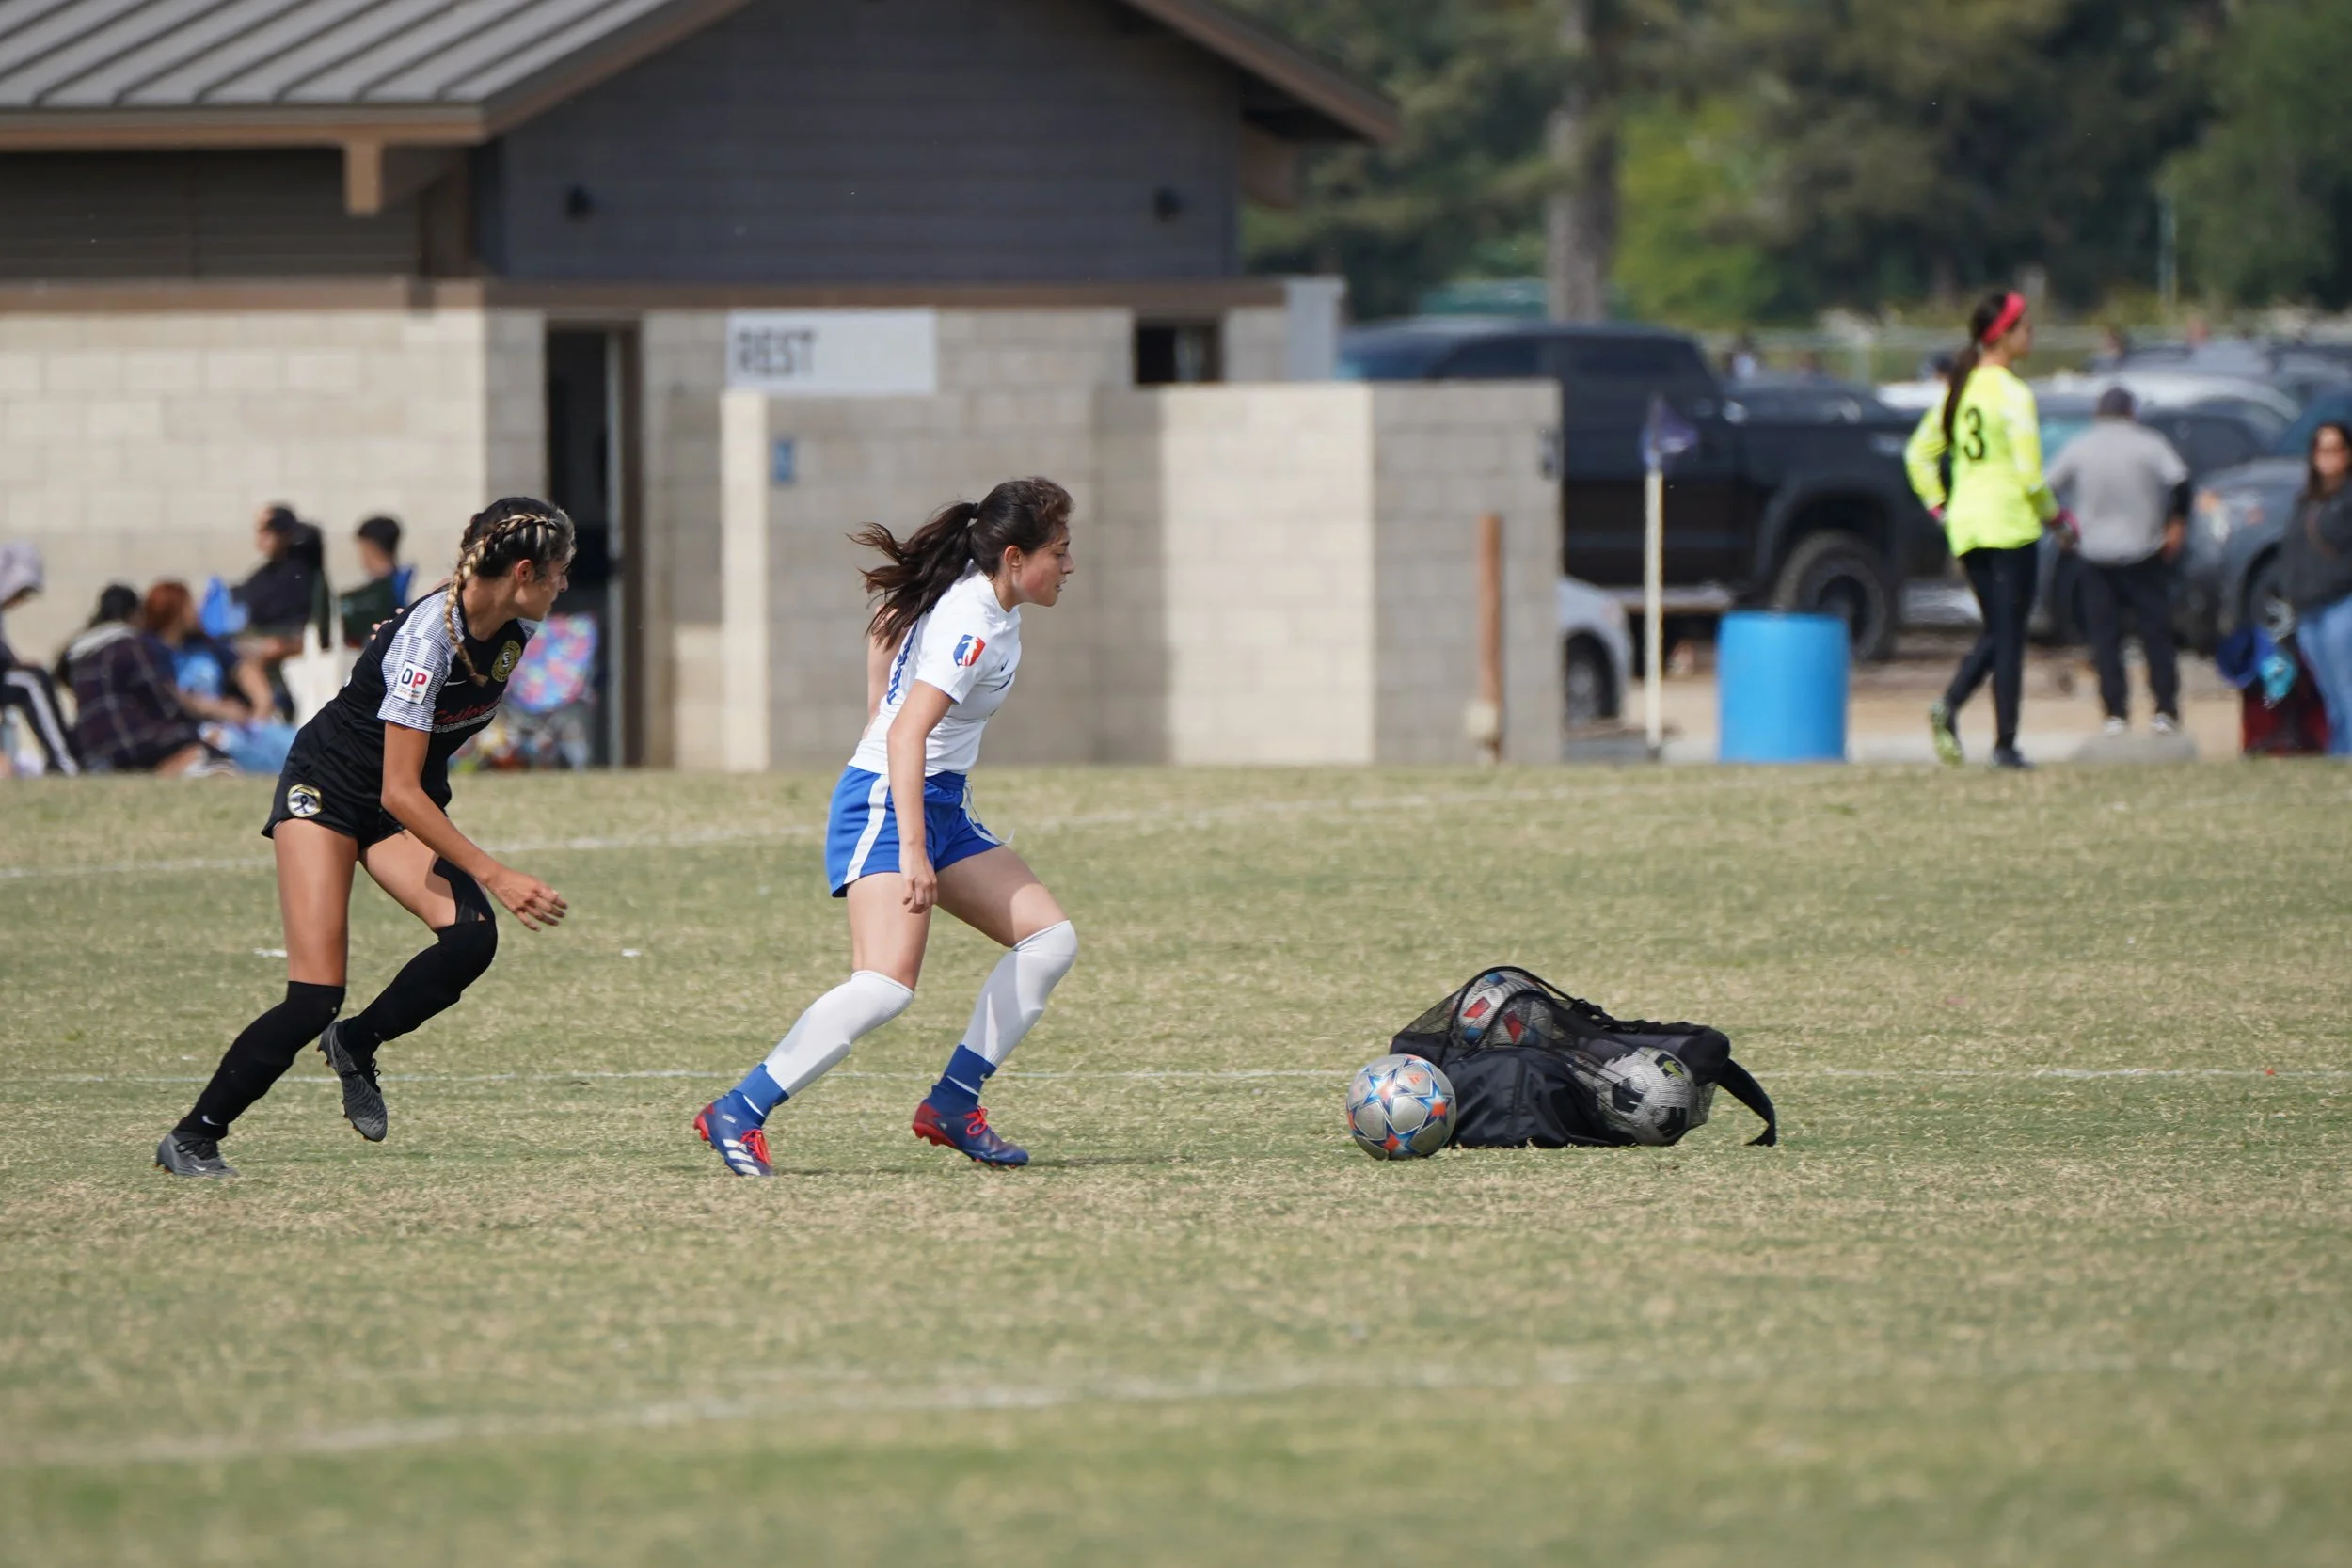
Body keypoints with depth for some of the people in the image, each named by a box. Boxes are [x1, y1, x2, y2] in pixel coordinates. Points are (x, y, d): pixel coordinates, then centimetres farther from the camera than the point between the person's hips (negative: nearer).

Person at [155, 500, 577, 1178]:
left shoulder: (512, 628, -8)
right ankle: (192, 1137, -3)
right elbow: (398, 793, -31)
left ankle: (356, 1043, 3)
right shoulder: (426, 638, -30)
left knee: (471, 935, -21)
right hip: (325, 787, -7)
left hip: (408, 805, 7)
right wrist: (494, 876, -33)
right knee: (315, 998, -17)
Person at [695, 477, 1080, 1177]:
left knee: (1050, 939, 3)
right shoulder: (974, 628, -21)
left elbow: (888, 620, 25)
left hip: (940, 806, 10)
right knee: (886, 985, -24)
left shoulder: (969, 593, 7)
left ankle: (952, 1105, 5)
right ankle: (738, 1114, -18)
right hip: (889, 804, -10)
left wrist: (882, 716, 33)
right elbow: (907, 733, -30)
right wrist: (912, 851, -36)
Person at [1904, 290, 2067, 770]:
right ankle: (2005, 743, -2)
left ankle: (1949, 705, -9)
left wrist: (1939, 508, 16)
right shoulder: (2012, 394, -12)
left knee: (1997, 631, 15)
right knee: (2009, 635, -1)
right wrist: (2053, 514, 0)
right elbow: (2029, 472, -15)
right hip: (2010, 524, -7)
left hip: (1965, 526, 7)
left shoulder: (1959, 388, 11)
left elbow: (1918, 453, 15)